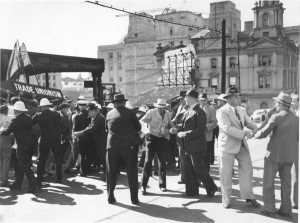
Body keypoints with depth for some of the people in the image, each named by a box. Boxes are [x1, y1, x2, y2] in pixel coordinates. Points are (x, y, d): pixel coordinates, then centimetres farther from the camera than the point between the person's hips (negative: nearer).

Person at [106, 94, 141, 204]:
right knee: (132, 172, 5)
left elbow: (107, 129, 14)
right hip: (129, 145, -2)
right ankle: (134, 198, 7)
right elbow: (138, 127, 3)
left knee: (111, 172, 12)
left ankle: (110, 197, 16)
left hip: (112, 145, 2)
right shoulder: (129, 112, -2)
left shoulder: (109, 114, 6)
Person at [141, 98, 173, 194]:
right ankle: (144, 186, -1)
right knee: (148, 161, -7)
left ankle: (162, 185, 21)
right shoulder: (151, 112, -5)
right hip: (152, 138, -4)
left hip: (163, 139, 4)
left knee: (163, 162, 8)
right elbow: (141, 122, -9)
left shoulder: (168, 114, 9)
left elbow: (170, 124, 21)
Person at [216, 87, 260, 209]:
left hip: (242, 145, 6)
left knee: (247, 170, 6)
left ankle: (248, 197, 18)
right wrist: (244, 133, -28)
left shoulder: (241, 110, 12)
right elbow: (227, 128, -22)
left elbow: (249, 123, 6)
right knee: (226, 173, 4)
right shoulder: (221, 112, -11)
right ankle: (226, 200, 17)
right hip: (227, 146, -6)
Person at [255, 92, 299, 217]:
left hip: (274, 154, -6)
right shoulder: (296, 119, 5)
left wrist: (256, 134, 6)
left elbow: (264, 133, -14)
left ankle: (269, 208, 7)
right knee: (286, 182, 13)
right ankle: (286, 209, 15)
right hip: (289, 155, 6)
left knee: (268, 181, 5)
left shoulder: (276, 117, -16)